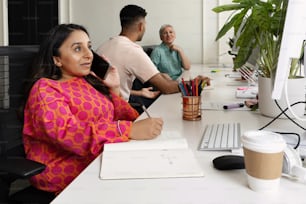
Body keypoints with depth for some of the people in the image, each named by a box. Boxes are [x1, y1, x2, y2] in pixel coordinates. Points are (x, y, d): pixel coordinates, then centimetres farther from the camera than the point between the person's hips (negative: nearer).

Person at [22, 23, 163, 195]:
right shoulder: (45, 89, -9)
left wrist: (114, 89, 2)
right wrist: (130, 130, -34)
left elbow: (119, 118, 17)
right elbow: (67, 133, -27)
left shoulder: (89, 80, 12)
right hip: (70, 172, -7)